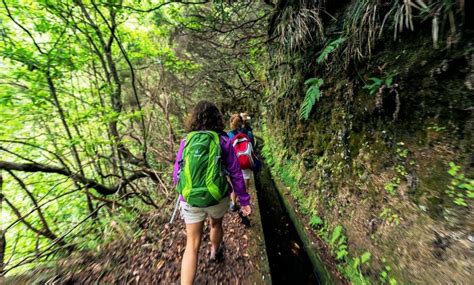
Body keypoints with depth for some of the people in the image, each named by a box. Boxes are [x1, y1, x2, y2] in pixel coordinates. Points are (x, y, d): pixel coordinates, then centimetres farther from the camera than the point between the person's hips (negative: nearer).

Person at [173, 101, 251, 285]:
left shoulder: (186, 141, -4)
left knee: (192, 245, 17)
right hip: (217, 198, 0)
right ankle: (215, 253, 60)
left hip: (190, 200, 0)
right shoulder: (223, 141, -10)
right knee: (216, 224, 32)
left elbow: (176, 175, 2)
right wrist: (244, 200, 1)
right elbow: (235, 174, -9)